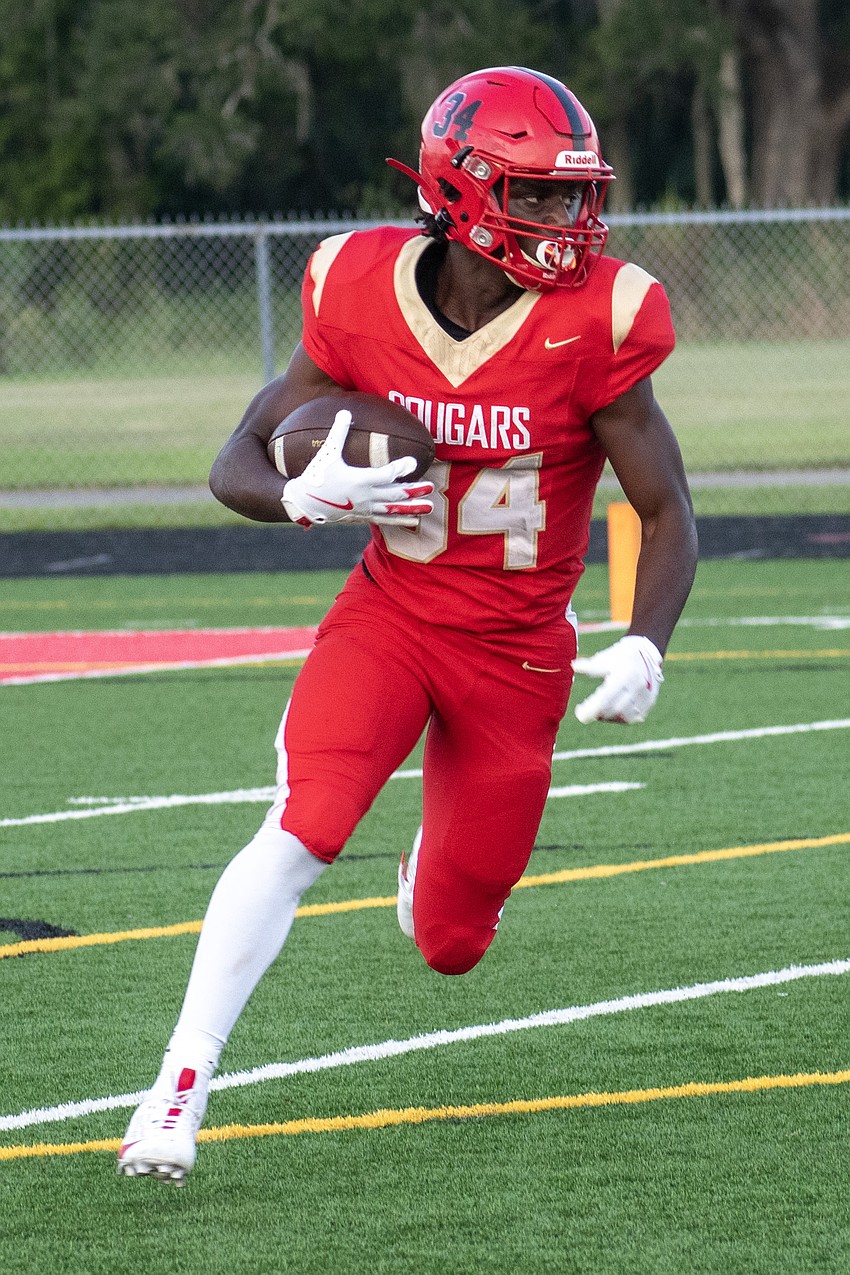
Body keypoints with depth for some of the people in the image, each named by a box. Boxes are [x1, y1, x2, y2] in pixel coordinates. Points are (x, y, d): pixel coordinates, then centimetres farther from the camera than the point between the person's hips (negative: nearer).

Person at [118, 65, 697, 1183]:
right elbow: (237, 463, -4)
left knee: (449, 944, 6)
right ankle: (178, 1091, -22)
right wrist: (307, 495, -27)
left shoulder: (591, 326, -15)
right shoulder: (364, 302, -12)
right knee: (303, 830, -26)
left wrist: (645, 650, -22)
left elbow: (668, 514, -6)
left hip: (517, 652, 0)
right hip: (388, 619, 0)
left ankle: (436, 856, 45)